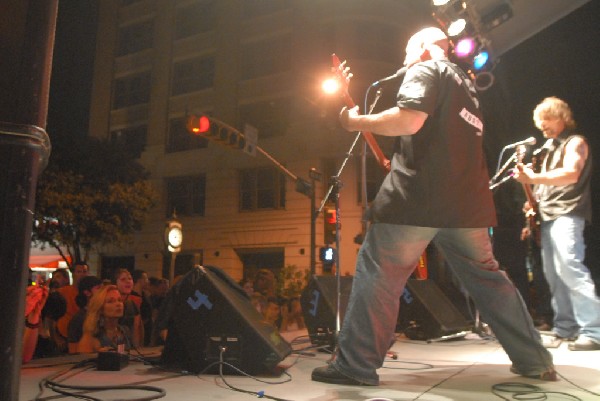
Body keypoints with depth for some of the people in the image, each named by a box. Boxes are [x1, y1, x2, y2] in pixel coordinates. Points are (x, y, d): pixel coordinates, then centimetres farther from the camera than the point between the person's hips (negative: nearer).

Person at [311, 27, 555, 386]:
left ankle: (355, 367, -2)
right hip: (466, 200, 8)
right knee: (488, 278, 16)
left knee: (377, 276, -3)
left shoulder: (426, 70, 1)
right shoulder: (465, 83, 28)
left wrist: (356, 122, -4)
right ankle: (535, 361, 21)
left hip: (417, 197, -8)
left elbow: (409, 121, -17)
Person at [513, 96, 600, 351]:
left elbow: (571, 174, -21)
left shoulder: (575, 142, -2)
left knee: (569, 268, -21)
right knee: (553, 274, 7)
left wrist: (533, 177, -31)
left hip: (567, 213, -8)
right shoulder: (549, 146, 23)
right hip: (547, 215, 9)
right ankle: (565, 327, 14)